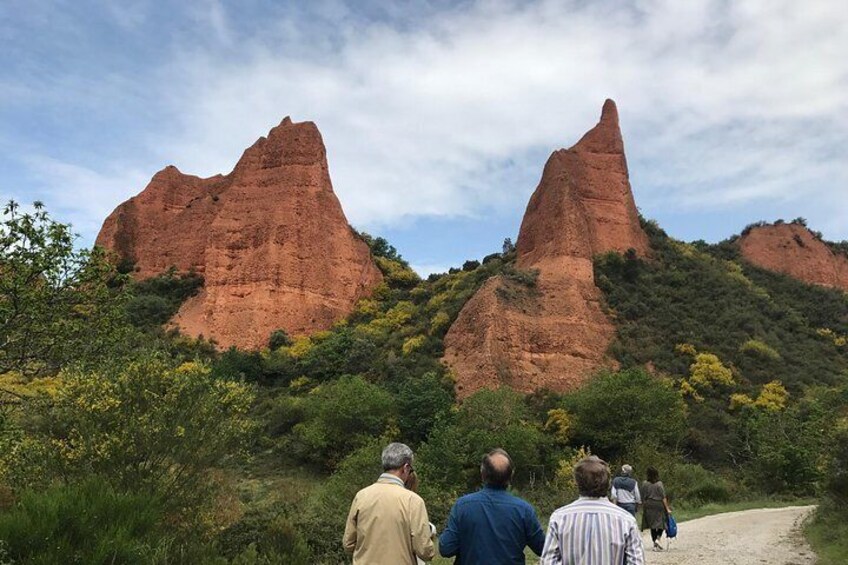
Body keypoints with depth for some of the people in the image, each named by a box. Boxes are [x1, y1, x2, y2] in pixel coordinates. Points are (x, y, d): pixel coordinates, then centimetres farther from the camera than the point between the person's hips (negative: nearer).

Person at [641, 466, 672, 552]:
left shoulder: (644, 484, -2)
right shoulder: (659, 484, -9)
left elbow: (643, 497, 2)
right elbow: (663, 497, -9)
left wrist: (643, 507, 11)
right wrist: (667, 508, -3)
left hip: (648, 506, 3)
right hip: (659, 505, -3)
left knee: (652, 526, 11)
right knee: (661, 524, 10)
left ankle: (655, 545, 13)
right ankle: (657, 539, -12)